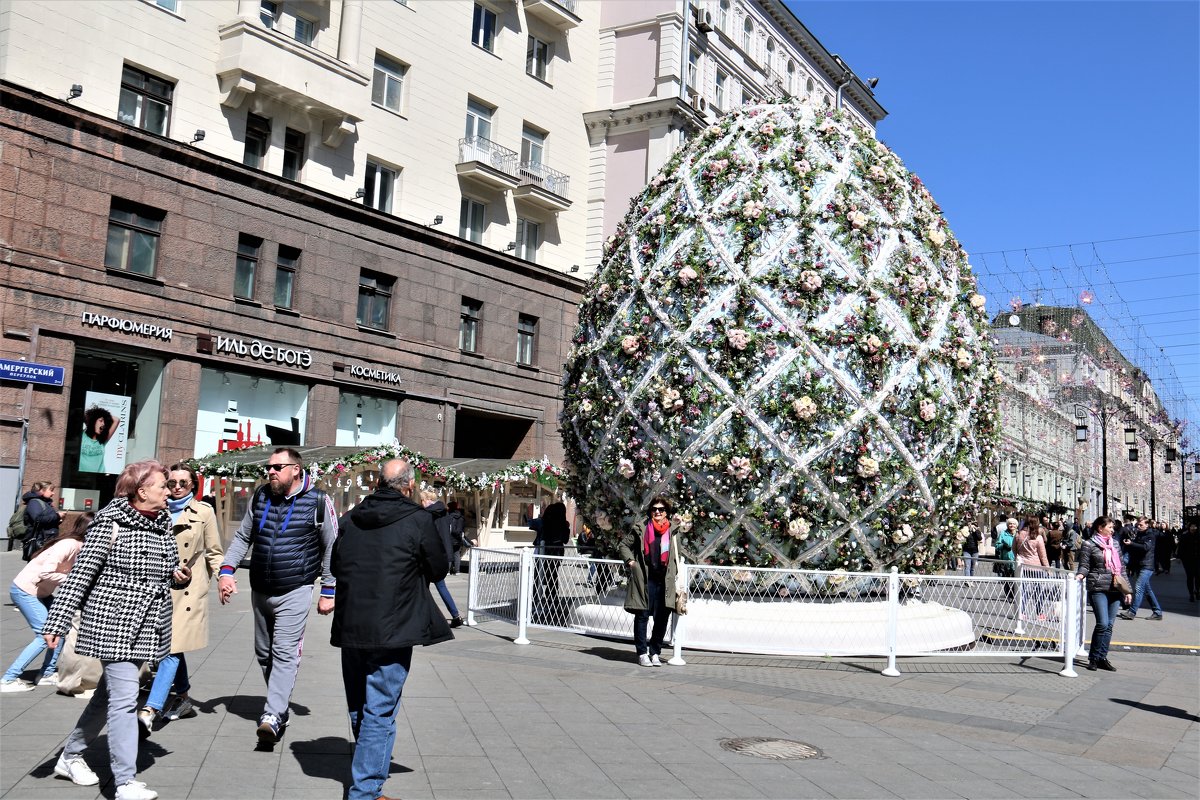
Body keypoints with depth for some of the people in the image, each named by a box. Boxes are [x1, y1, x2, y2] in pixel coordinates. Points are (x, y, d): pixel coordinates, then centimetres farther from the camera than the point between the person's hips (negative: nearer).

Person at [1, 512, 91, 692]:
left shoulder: (79, 546, 3)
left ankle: (47, 674, 17)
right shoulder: (69, 545, -25)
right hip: (25, 591, -9)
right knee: (45, 636, -11)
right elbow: (46, 572, -30)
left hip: (40, 593, 10)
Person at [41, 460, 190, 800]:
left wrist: (180, 577, -1)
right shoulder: (110, 523, -11)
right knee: (124, 699, -11)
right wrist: (56, 622, -15)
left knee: (109, 695, 18)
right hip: (113, 623, -7)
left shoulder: (163, 525, 9)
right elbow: (80, 575, -12)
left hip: (149, 628, 7)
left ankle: (70, 756, 36)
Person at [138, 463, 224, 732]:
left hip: (188, 590, -4)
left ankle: (150, 710, -17)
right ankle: (183, 699, 29)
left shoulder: (204, 512, 2)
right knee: (169, 646, 13)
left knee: (171, 648, -12)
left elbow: (214, 552, 6)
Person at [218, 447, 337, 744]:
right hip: (260, 591, 6)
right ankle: (279, 705, 28)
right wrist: (226, 570, 1)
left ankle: (273, 716, -17)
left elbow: (331, 549, -2)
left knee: (284, 654, -13)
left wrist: (328, 591, -3)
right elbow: (242, 537, 14)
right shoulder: (260, 496, 6)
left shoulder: (318, 501, -7)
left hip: (295, 592, -6)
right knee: (264, 653, 13)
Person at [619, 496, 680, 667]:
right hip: (645, 580, -2)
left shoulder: (672, 531, 8)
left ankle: (655, 652, 18)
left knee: (662, 618, 5)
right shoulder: (641, 528, 3)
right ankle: (642, 653, 12)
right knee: (642, 616, 2)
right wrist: (630, 561, 0)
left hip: (665, 581, 2)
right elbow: (623, 545, 11)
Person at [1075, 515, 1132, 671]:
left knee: (1109, 625, 4)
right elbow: (1084, 565, 0)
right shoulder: (1089, 545, 0)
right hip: (1098, 589, -5)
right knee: (1103, 623, -12)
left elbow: (1121, 567, 19)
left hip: (1115, 589, 5)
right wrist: (1080, 575, -22)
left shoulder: (1115, 544, 16)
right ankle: (1094, 658, 0)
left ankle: (1102, 658, 12)